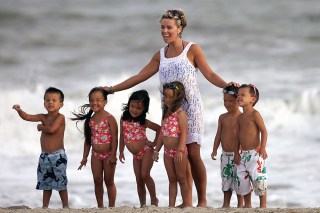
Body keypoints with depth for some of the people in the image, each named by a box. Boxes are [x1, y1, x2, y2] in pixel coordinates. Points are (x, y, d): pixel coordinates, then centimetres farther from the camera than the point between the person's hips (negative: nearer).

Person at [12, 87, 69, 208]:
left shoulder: (60, 117, -11)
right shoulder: (43, 117, 7)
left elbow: (51, 129, -25)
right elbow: (27, 117, -1)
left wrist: (41, 127, -7)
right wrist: (19, 110, -19)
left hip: (58, 156, -7)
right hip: (44, 156, 7)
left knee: (61, 183, -1)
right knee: (45, 183, 13)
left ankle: (65, 206, 7)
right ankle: (45, 207, 20)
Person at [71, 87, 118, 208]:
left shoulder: (109, 118, -12)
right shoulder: (89, 120, 4)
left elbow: (114, 139, -14)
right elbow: (88, 140, 10)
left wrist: (113, 155, -19)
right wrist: (85, 157, 7)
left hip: (108, 155, -5)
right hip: (96, 155, 5)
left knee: (109, 181, 3)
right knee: (97, 181, 6)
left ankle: (112, 206, 11)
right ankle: (100, 206, 14)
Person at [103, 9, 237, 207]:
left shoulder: (192, 50, -1)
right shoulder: (160, 55, 13)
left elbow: (210, 74, -7)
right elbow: (139, 77, 15)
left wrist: (226, 85, -26)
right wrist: (112, 89, 12)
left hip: (191, 108, -5)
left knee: (193, 154, -10)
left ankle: (202, 200, -5)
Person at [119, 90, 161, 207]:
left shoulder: (143, 122, -10)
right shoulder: (124, 119, 0)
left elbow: (159, 129, 0)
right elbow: (122, 136, 12)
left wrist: (154, 143, -3)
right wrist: (121, 152, 14)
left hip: (146, 150, -5)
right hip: (136, 155, 5)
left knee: (145, 175, -16)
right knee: (139, 180, 6)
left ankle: (154, 199, -2)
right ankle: (142, 204, 11)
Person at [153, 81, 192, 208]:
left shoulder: (180, 113, -12)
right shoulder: (166, 113, 12)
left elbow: (184, 133, -19)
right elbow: (162, 134, 17)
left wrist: (180, 150, -27)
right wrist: (157, 150, 16)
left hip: (179, 151, -7)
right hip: (168, 152, 7)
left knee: (181, 178, 0)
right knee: (172, 179, 9)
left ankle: (187, 203, 9)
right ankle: (171, 204, 10)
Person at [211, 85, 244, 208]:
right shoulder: (222, 117, 9)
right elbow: (219, 135, 10)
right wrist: (214, 150, 1)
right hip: (225, 155, 6)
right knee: (226, 180, 10)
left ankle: (240, 204, 7)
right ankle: (226, 204, 17)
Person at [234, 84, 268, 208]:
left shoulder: (255, 114, -8)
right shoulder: (240, 118, 13)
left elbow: (264, 131, -12)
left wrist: (263, 148, -20)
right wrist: (236, 152, 8)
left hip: (255, 153, -8)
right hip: (244, 154, 8)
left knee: (258, 179, -13)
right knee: (241, 179, 6)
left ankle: (263, 205, -2)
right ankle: (247, 205, 18)